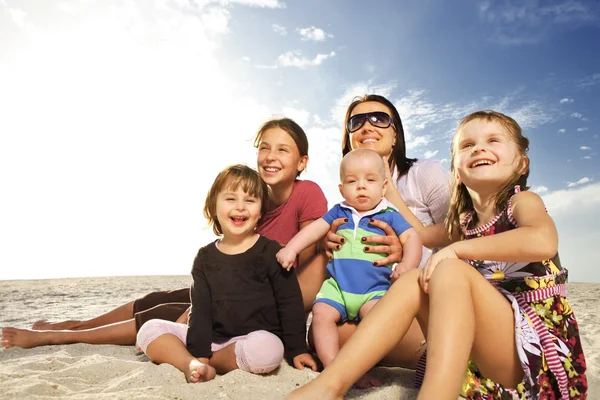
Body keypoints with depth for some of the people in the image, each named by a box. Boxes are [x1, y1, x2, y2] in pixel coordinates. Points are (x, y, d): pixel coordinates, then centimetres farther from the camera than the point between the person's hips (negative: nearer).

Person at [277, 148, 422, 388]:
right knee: (322, 313, -19)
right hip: (337, 286, 3)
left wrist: (407, 264, -20)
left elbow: (412, 238, -2)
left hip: (375, 289, -2)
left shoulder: (390, 216, 4)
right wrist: (291, 248, -2)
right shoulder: (339, 212, 11)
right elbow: (315, 228, 9)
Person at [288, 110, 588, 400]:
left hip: (537, 347, -5)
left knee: (450, 270, -26)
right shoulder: (463, 224, 12)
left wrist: (457, 248, -23)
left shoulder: (522, 202, -4)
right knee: (413, 280, -12)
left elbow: (543, 242, -28)